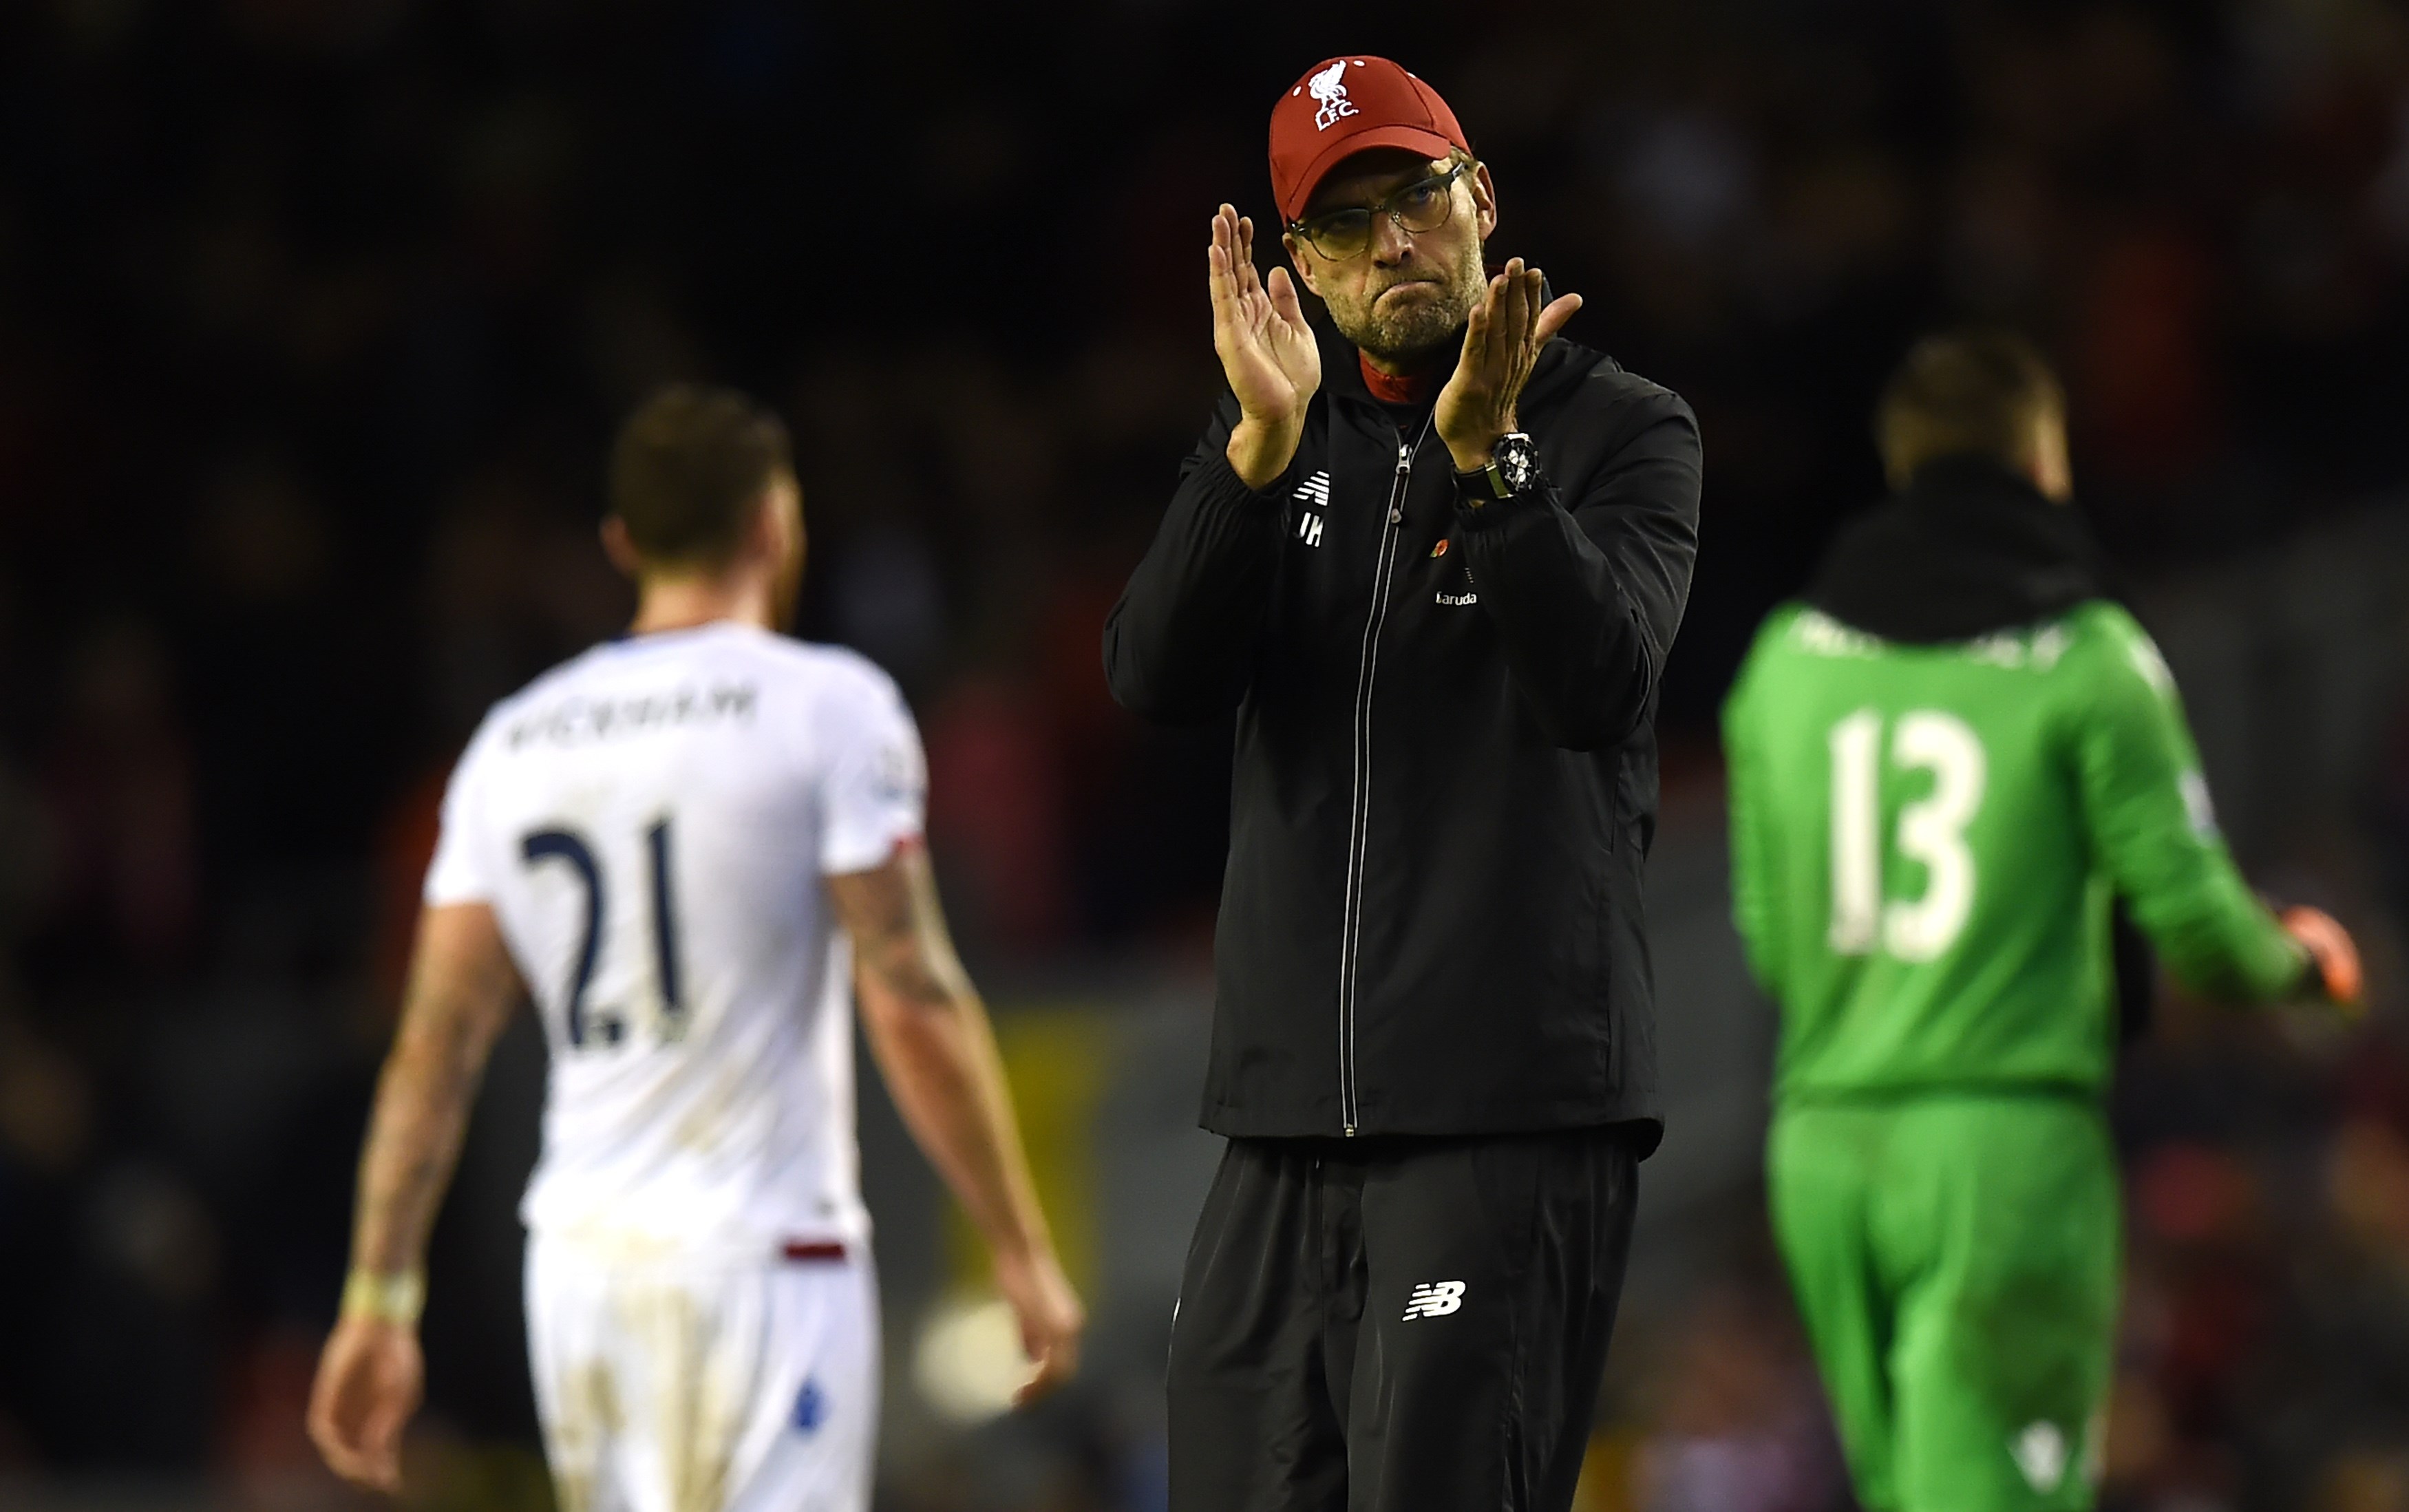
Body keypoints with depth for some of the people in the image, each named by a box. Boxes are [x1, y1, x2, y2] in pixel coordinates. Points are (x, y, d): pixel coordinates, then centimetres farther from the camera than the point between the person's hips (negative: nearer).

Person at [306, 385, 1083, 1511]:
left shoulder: (515, 742, 11)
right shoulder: (826, 708, -5)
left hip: (579, 1258, 6)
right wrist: (1020, 1249, -6)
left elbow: (435, 1043, 8)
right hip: (762, 1253, -6)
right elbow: (913, 1004, -11)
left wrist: (380, 1302, 10)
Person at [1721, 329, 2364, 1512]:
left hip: (1824, 1146, 5)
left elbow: (1770, 941, 12)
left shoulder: (1786, 658, 10)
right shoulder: (2085, 657, -3)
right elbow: (2192, 915, -5)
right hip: (2009, 1143, -5)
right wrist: (2300, 962, 17)